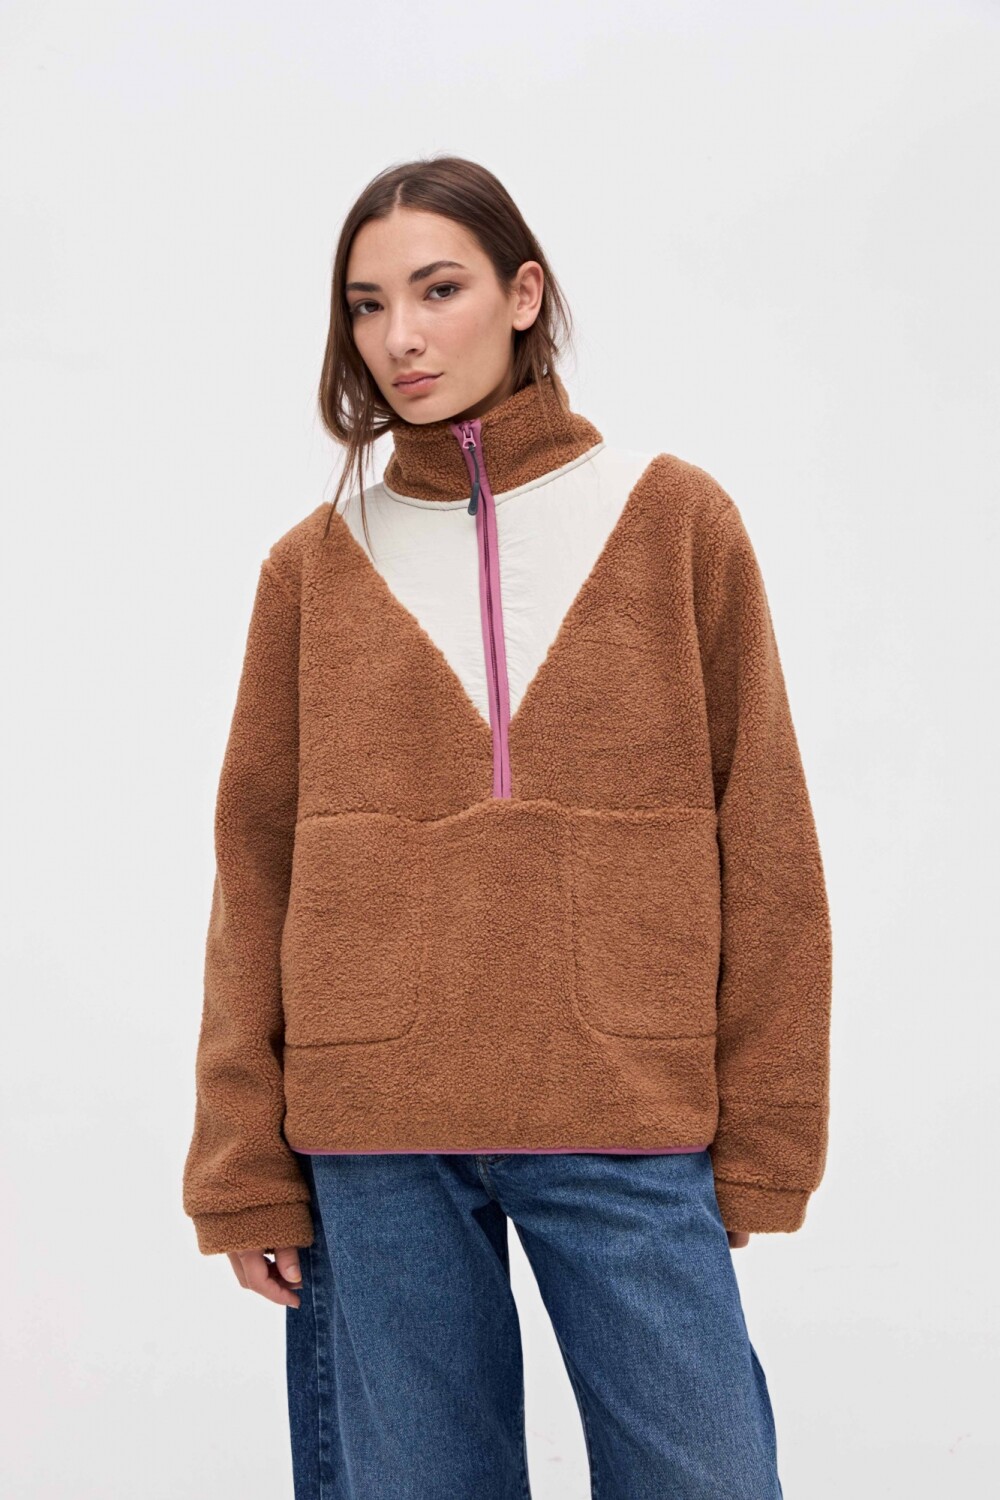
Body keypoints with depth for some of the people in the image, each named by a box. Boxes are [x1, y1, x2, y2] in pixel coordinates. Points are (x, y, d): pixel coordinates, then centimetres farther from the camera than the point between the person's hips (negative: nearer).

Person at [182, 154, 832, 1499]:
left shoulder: (678, 522, 4)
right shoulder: (315, 564, 7)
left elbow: (761, 845, 3)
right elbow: (256, 871, 6)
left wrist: (760, 1141, 0)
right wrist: (246, 1167, 2)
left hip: (629, 1131, -1)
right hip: (373, 1143, 1)